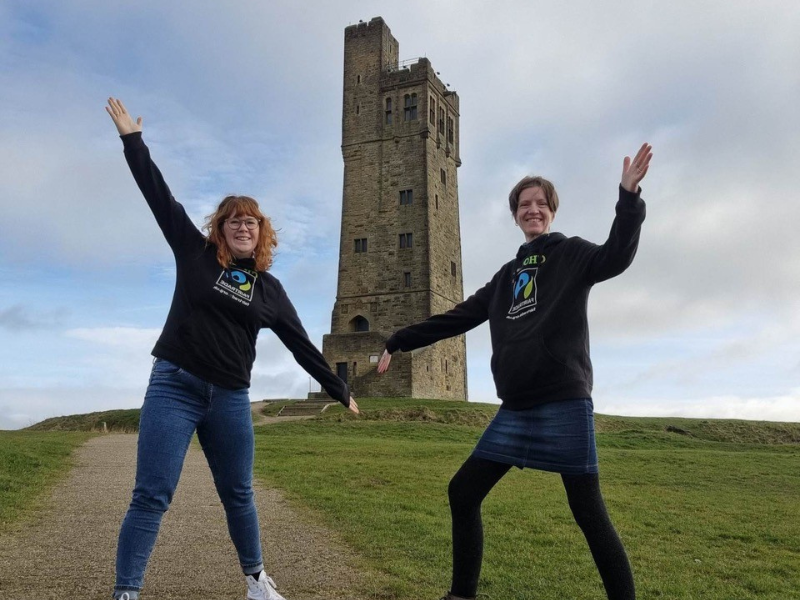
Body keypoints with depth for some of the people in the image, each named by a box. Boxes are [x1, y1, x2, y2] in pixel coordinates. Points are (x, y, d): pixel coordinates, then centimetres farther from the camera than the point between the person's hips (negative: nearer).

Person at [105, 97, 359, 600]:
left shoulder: (270, 289, 6)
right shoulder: (195, 254, 2)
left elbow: (301, 346, 9)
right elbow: (158, 194, 1)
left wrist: (340, 390, 10)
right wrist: (132, 138, 0)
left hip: (230, 398, 2)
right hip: (174, 387, -2)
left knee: (238, 494, 13)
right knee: (152, 495, -5)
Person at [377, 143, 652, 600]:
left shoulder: (572, 253, 5)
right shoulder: (507, 274, 19)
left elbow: (615, 258, -17)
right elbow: (458, 318, 20)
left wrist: (629, 197, -32)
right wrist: (399, 342, 21)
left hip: (565, 403, -6)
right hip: (515, 409, 6)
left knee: (589, 511, -5)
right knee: (463, 492, 7)